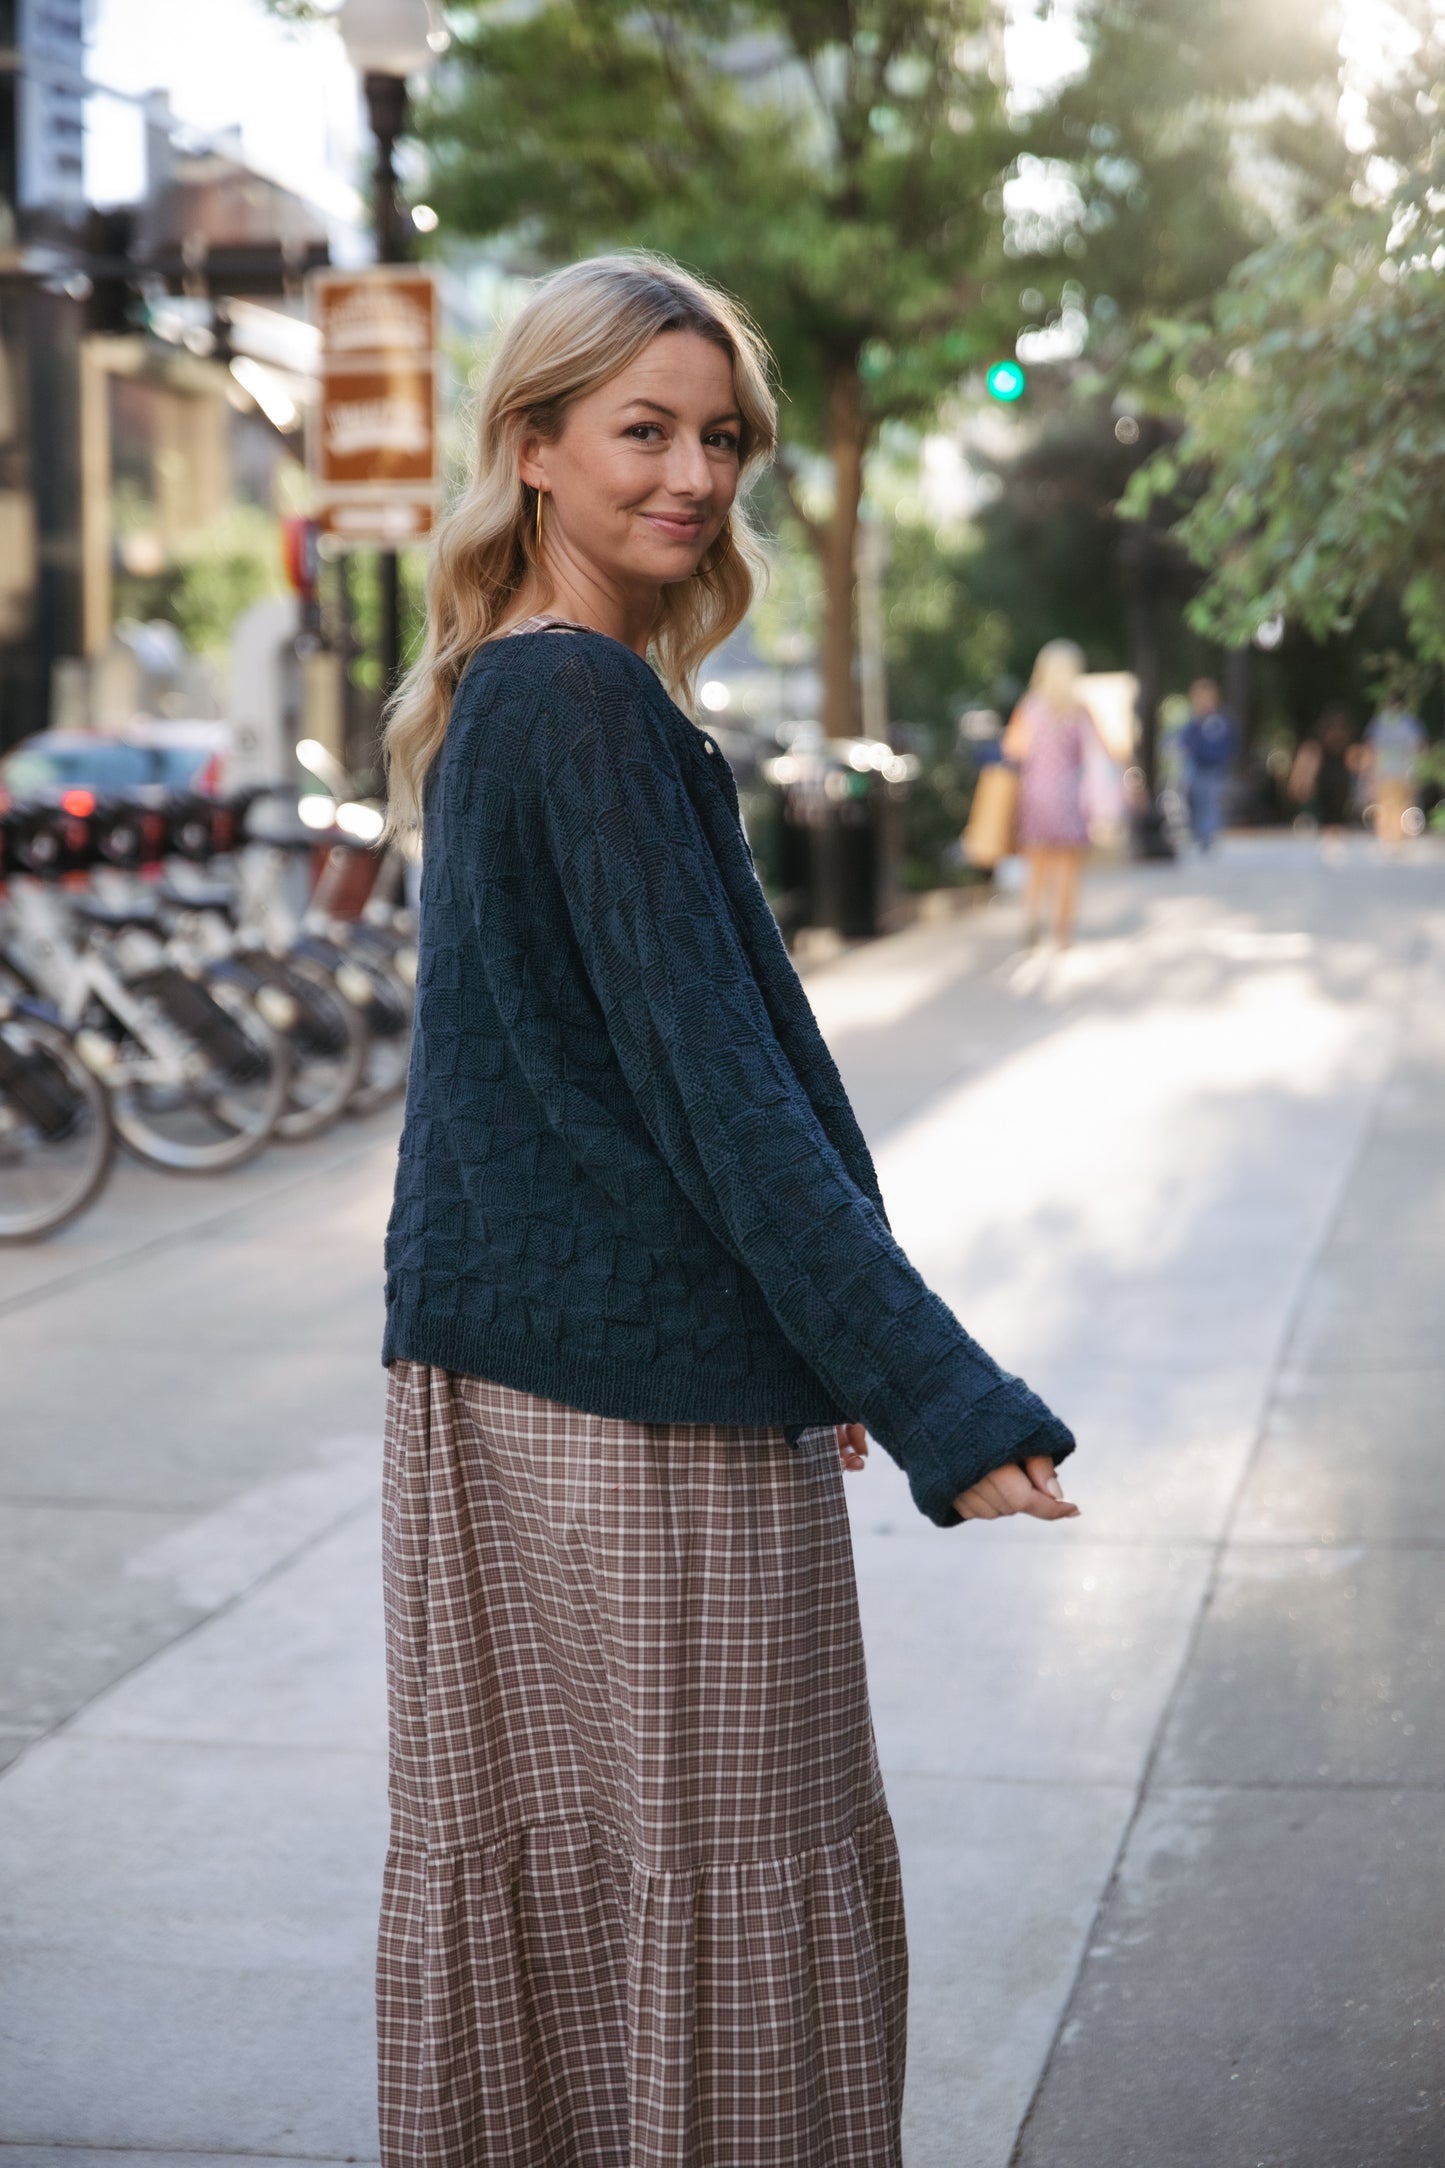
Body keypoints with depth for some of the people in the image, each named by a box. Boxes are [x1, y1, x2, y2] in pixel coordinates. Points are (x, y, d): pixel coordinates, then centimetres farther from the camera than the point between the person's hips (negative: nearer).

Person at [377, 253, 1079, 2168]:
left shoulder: (491, 699, 14)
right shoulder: (594, 709, -16)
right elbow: (719, 1086, -21)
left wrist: (818, 1350, 25)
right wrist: (942, 1401, -22)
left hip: (487, 1376, 10)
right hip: (646, 1401, -10)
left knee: (514, 1863, 17)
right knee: (725, 1883, 1)